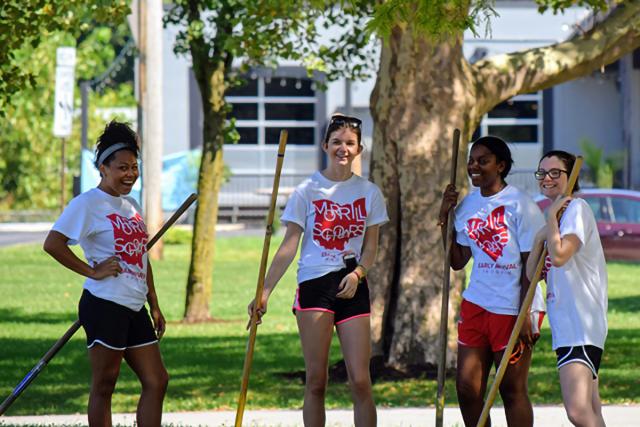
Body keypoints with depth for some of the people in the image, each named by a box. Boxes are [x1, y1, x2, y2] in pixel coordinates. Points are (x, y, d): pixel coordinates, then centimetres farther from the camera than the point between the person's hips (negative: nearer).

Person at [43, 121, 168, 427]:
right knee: (104, 385, -2)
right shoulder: (87, 203, -8)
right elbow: (52, 244, -18)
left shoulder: (131, 206, 18)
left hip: (135, 309, 9)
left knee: (156, 381, 6)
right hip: (105, 306, -9)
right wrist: (93, 271, -16)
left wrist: (154, 306, 21)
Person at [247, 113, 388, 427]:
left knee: (360, 381, -5)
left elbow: (371, 246, 10)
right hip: (314, 284, -2)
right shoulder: (307, 191, 0)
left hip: (352, 287, 2)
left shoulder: (369, 193, 7)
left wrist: (357, 273, -10)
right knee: (316, 381, -2)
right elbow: (289, 245, -1)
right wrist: (265, 291, -9)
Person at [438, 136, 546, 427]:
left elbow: (531, 266, -9)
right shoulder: (467, 205, 10)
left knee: (512, 389, -1)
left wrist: (525, 316, -15)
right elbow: (458, 261, 11)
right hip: (476, 304, 6)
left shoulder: (520, 204, -8)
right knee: (467, 387, 3)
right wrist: (444, 218, 4)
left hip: (514, 308, -6)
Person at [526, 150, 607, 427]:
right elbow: (532, 274, 15)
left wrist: (551, 217, -12)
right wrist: (539, 238, -1)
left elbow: (560, 256, -24)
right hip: (567, 324, 11)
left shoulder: (576, 209, -8)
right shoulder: (558, 214, 20)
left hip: (581, 323, -11)